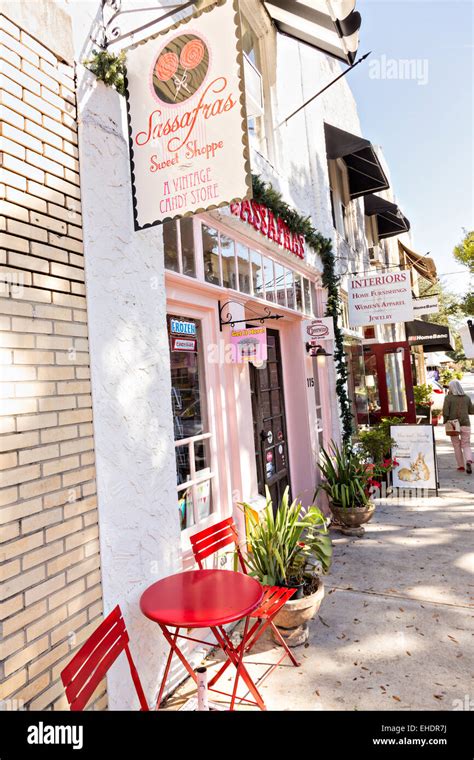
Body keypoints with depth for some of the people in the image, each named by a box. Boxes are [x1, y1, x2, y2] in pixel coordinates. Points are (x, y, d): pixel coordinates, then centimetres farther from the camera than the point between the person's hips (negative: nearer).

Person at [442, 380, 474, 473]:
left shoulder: (448, 397, -7)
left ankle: (461, 466, 14)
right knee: (466, 445, 7)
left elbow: (445, 412, -13)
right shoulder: (466, 397, 4)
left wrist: (445, 422, 1)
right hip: (465, 424, 2)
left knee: (457, 445, 13)